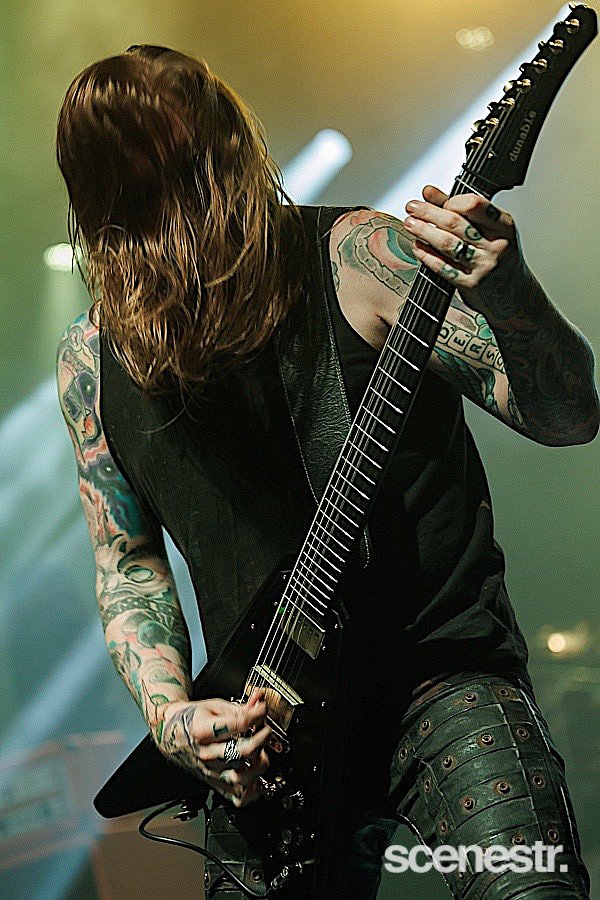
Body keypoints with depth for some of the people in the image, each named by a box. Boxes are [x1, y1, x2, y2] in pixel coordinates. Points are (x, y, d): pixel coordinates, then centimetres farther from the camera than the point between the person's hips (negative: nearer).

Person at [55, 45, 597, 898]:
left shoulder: (356, 255, -10)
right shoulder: (92, 361, 4)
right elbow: (129, 559, 15)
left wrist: (508, 295, -32)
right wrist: (169, 711, -1)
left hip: (442, 670, -4)